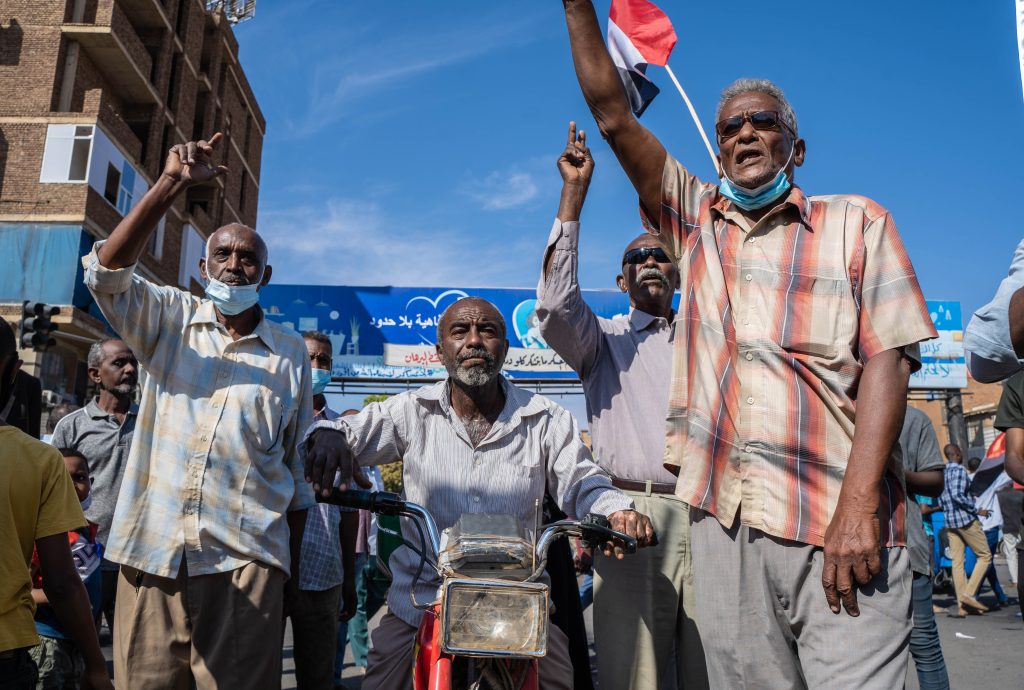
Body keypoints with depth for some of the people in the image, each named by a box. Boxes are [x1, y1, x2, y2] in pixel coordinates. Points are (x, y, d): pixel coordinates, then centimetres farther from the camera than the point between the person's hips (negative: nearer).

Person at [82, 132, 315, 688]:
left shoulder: (290, 351, 9)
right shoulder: (169, 319, 10)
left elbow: (300, 462, 12)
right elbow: (106, 270, -9)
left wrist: (293, 563, 11)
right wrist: (171, 184, -17)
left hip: (245, 559, 0)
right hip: (153, 550, 1)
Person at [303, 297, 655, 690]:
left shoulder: (547, 421, 0)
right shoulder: (411, 412, -1)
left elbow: (583, 484, 0)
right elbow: (352, 432, -5)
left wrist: (617, 511, -22)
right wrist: (327, 435, -29)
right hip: (419, 606, 0)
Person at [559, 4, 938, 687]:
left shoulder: (856, 221, 7)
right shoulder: (696, 220, 16)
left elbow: (888, 357, -4)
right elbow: (613, 115, 12)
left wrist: (859, 504, -14)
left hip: (838, 525, -2)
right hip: (722, 517, 3)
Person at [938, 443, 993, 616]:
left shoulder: (942, 473, 15)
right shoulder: (959, 469, -10)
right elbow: (958, 495, -21)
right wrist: (976, 510, -14)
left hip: (949, 522, 8)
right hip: (965, 519, -8)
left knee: (957, 562, 5)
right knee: (985, 556, 4)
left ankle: (962, 606, 4)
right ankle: (969, 594, -5)